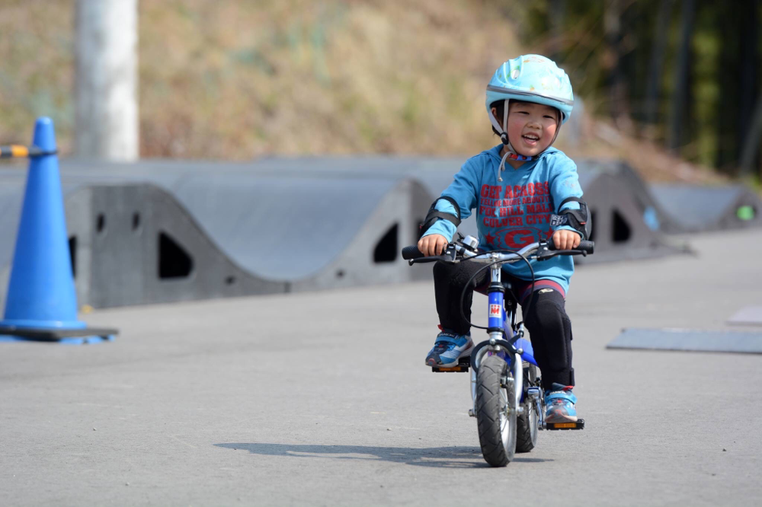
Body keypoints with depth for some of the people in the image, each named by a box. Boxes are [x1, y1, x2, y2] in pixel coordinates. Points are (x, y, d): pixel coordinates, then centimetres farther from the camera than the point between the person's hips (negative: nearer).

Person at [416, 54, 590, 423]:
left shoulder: (557, 166, -5)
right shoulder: (481, 167, 0)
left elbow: (571, 201, -21)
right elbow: (452, 200, -12)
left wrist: (569, 228, -45)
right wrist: (436, 230, -34)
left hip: (545, 268, -2)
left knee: (547, 311, -31)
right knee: (450, 266, -27)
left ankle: (560, 391, -13)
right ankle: (454, 336, -1)